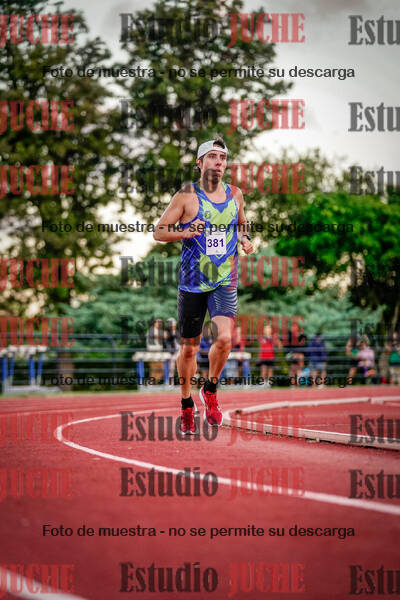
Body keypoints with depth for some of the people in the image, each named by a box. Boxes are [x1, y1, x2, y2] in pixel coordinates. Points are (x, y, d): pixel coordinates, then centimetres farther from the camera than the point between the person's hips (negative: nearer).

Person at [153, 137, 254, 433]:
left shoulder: (235, 194, 7)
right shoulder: (187, 195, -4)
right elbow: (159, 231, -1)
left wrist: (245, 240, 4)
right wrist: (185, 233, -18)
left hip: (225, 281, 2)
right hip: (192, 282, -2)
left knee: (224, 338, -19)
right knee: (189, 347, 6)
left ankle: (210, 389, 7)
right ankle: (187, 403, 28)